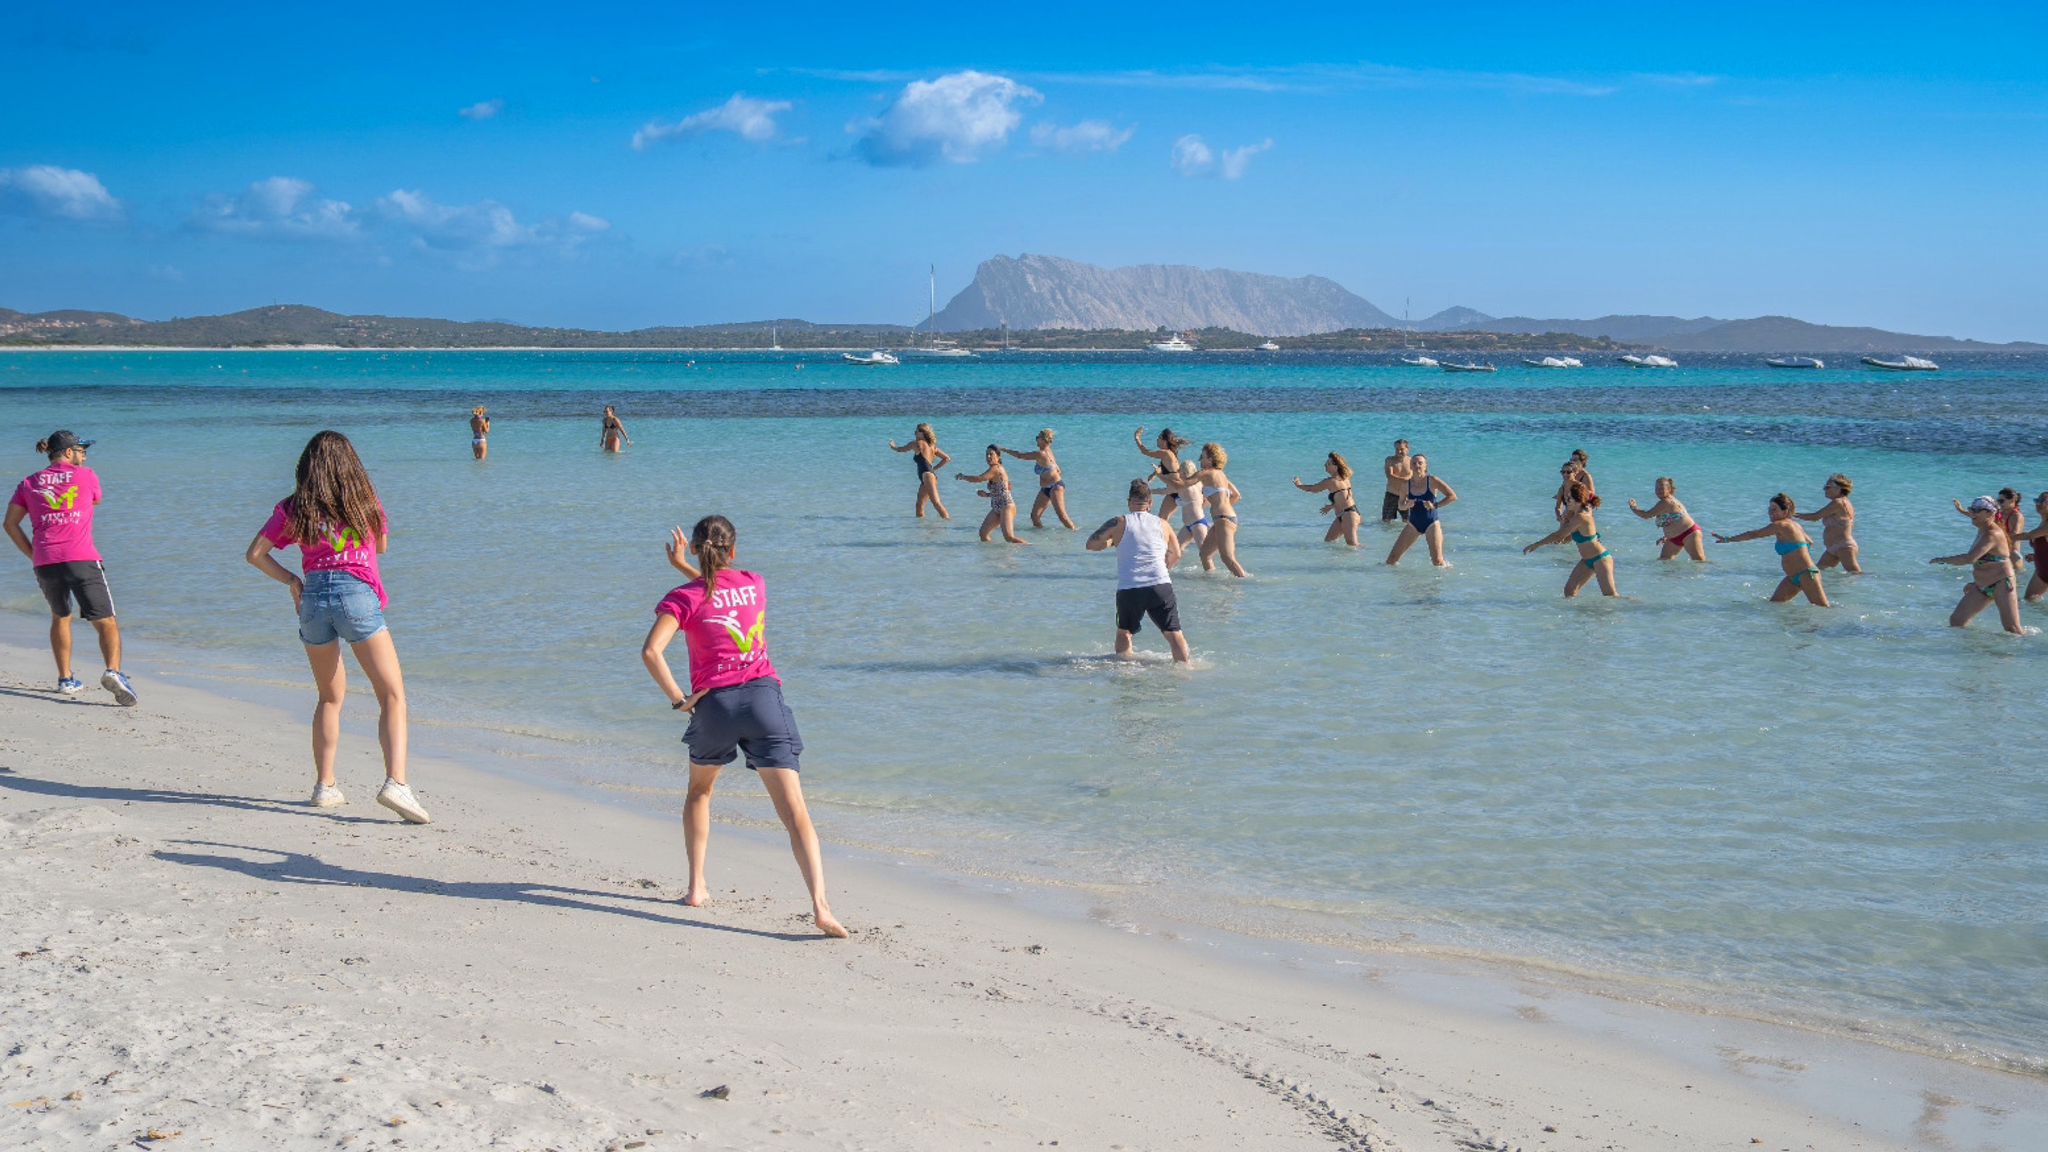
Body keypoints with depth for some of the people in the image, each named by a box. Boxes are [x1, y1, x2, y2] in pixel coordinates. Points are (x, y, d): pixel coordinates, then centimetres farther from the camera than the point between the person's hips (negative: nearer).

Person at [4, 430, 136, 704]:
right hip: (82, 559, -3)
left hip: (45, 562, 3)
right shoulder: (87, 476, 8)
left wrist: (33, 555, 16)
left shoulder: (29, 483, 15)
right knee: (106, 624, -3)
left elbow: (10, 523, 9)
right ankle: (114, 671, -28)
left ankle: (66, 679, 26)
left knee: (60, 617, 27)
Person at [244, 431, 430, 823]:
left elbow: (255, 553, 7)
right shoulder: (365, 501, 9)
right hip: (357, 596, -3)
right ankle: (396, 783, -22)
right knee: (393, 696, -5)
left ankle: (325, 786, 16)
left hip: (313, 598, 3)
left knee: (330, 698, 19)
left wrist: (291, 580, 15)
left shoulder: (293, 508, 10)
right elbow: (382, 546, 24)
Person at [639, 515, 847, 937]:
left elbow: (651, 651, -14)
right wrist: (684, 567, 36)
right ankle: (820, 905, -23)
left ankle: (697, 886, 27)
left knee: (700, 790, 30)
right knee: (796, 814, -8)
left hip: (714, 704, -1)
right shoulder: (755, 583, 12)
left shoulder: (684, 598, 1)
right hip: (764, 697, 1)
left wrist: (677, 698, -5)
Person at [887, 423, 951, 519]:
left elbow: (901, 449, 15)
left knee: (936, 502, -20)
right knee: (919, 505, 12)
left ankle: (948, 520, -30)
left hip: (927, 475, -9)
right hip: (931, 474, 9)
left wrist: (893, 446, 36)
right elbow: (947, 459, 21)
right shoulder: (932, 446, 21)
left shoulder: (917, 443, 1)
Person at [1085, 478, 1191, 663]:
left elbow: (1091, 544, 9)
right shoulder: (1163, 524, 14)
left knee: (1124, 631, 21)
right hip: (1160, 585, 0)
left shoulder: (1119, 523, 6)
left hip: (1128, 590, 0)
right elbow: (1176, 556, 24)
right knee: (1174, 633, 4)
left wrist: (1110, 542, 27)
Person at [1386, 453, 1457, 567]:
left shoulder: (1432, 481, -11)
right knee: (1392, 559, -4)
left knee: (1438, 562, -10)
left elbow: (1453, 497, -13)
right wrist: (1406, 505, -14)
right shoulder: (1406, 484, -2)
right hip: (1413, 524, 3)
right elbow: (1401, 506, 10)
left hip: (1431, 523, -3)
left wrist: (1435, 505, -21)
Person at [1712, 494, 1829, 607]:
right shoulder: (1793, 525, 13)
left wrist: (1728, 539, -9)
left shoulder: (1780, 525, -14)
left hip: (1807, 575, -10)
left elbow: (1754, 534, -13)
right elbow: (1810, 542, 27)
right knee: (1774, 604, 4)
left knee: (1824, 608, -7)